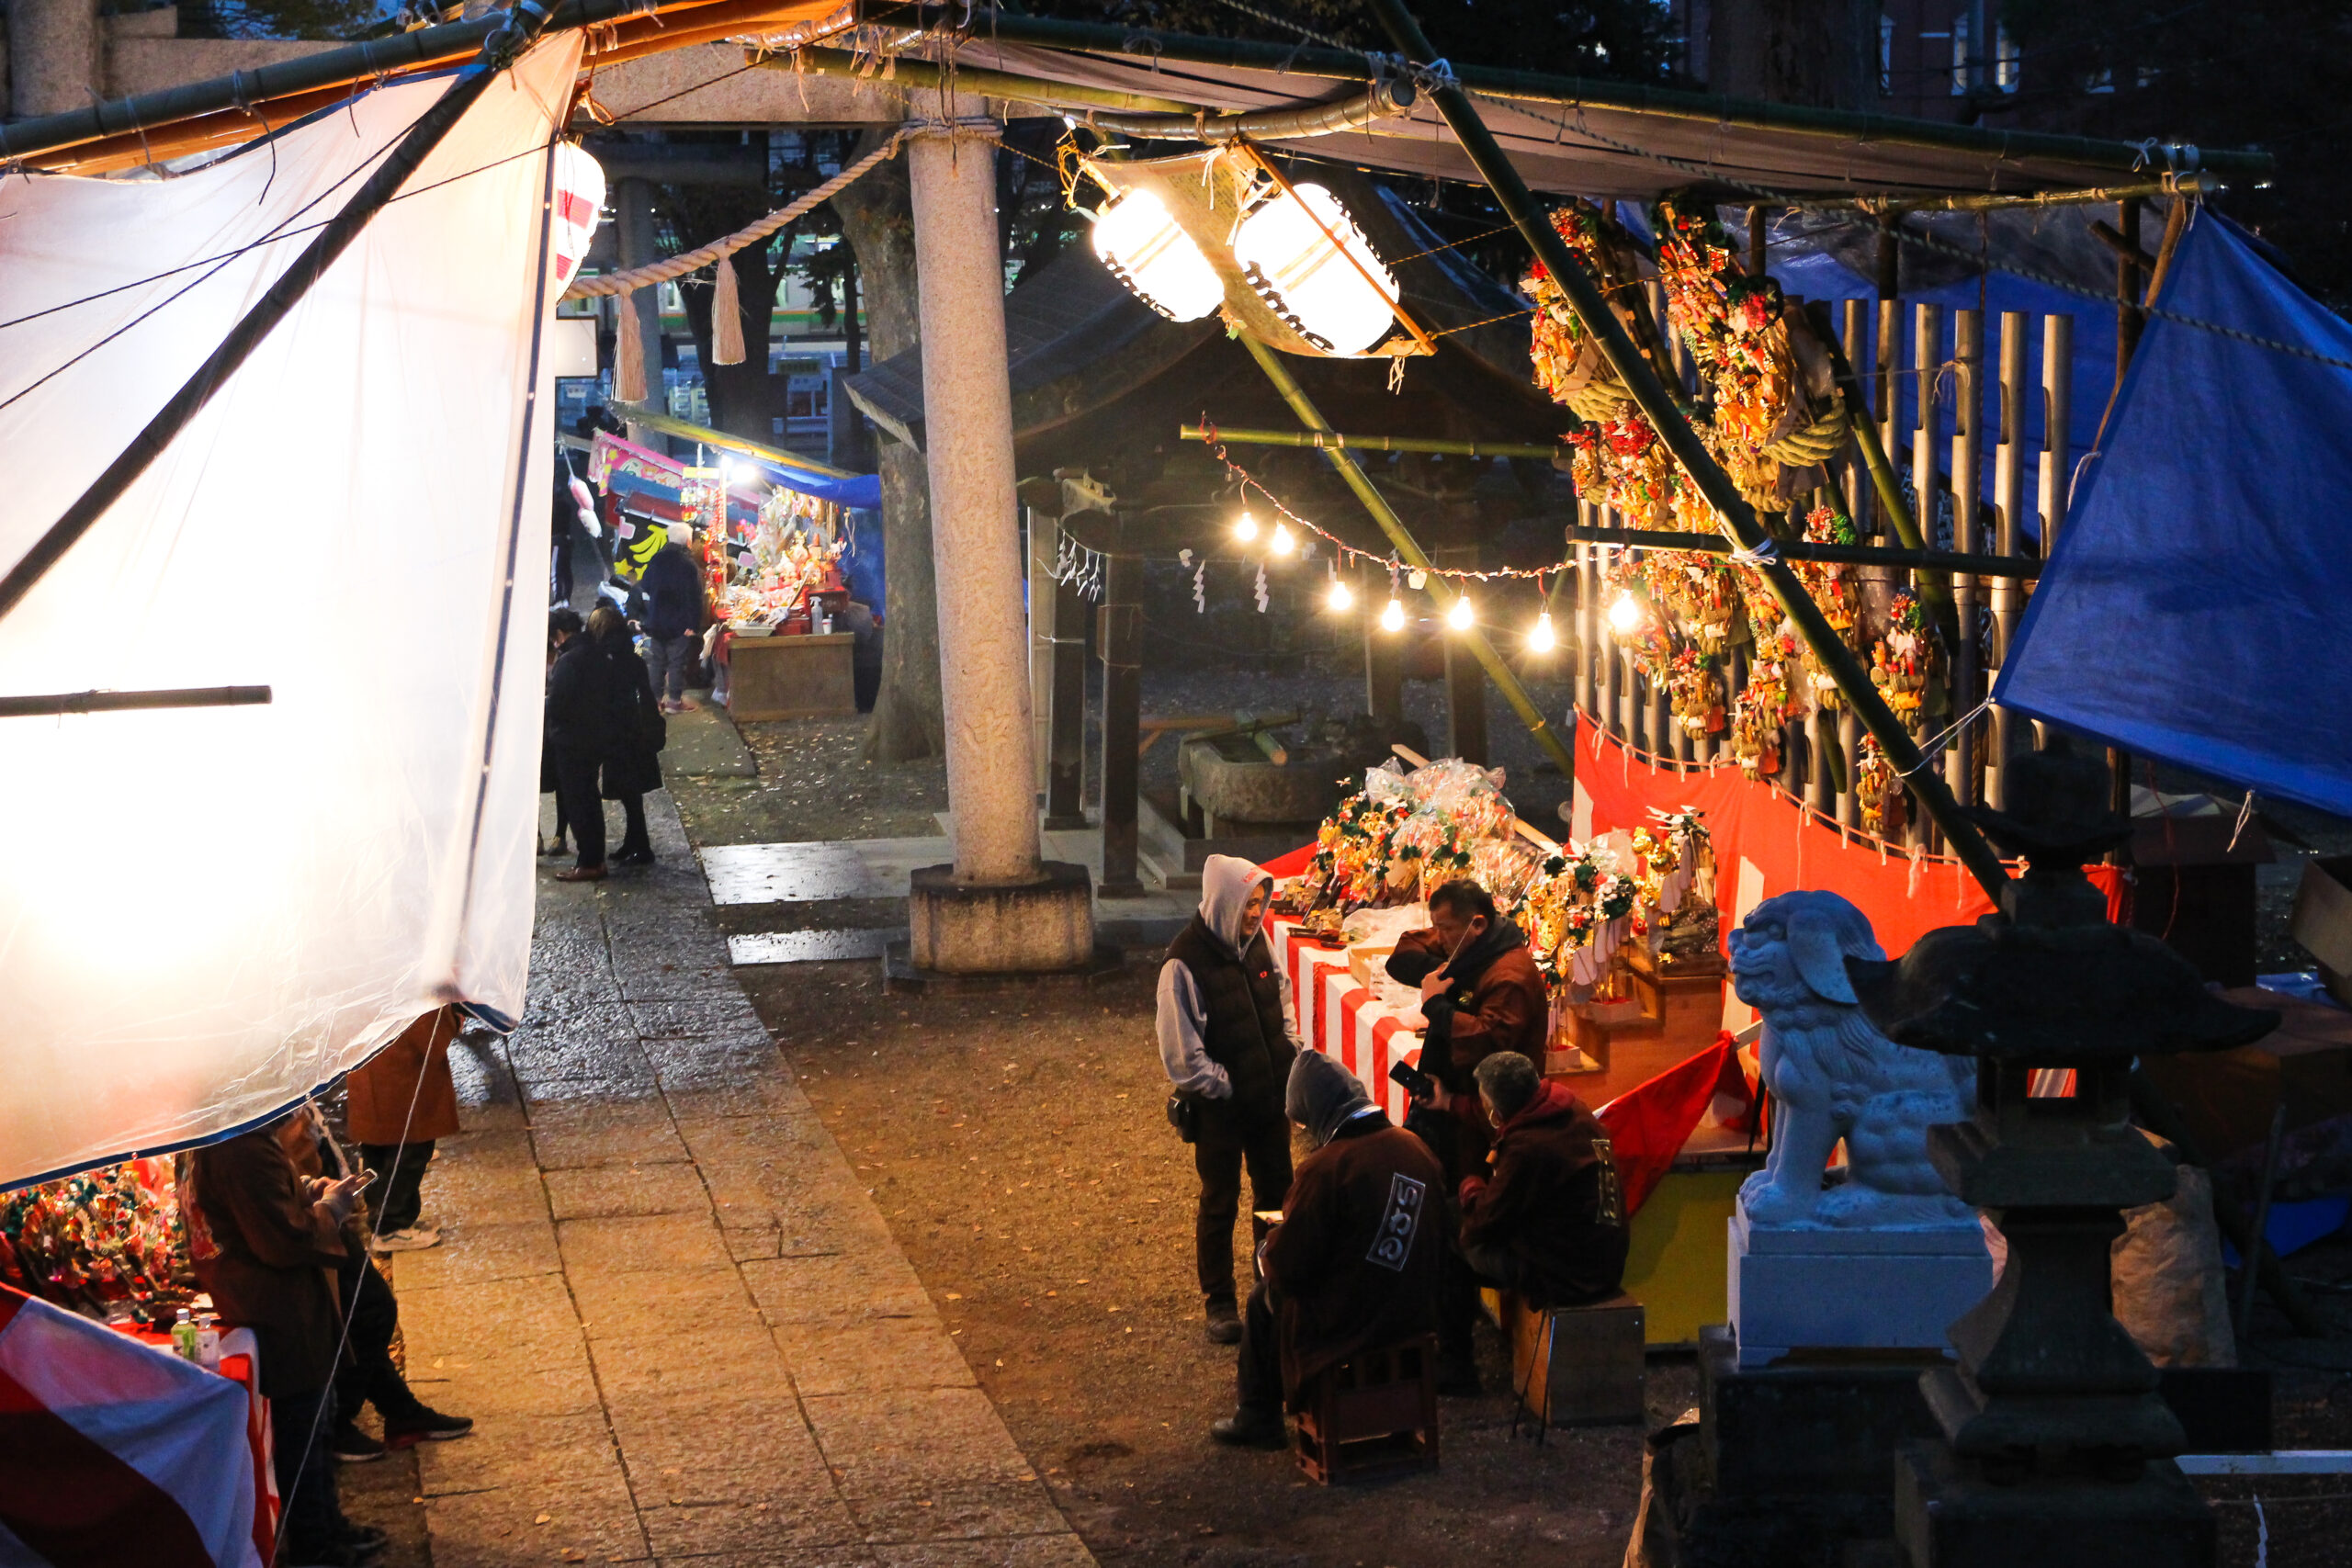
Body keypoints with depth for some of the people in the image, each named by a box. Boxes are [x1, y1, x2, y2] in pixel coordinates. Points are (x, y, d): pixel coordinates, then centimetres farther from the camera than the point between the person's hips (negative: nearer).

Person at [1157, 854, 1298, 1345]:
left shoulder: (1256, 941, -1)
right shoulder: (1184, 964, -21)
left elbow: (1281, 1003, 15)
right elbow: (1181, 1054, -19)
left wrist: (1291, 1058, 6)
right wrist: (1226, 1087, -16)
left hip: (1269, 1097, 6)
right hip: (1218, 1107, -6)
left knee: (1277, 1193, 17)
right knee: (1219, 1203, 7)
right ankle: (1218, 1302, 20)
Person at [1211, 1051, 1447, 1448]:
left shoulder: (1326, 1168, -23)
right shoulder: (1416, 1148, -2)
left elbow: (1287, 1266, -18)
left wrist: (1269, 1249, 6)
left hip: (1345, 1325, -7)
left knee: (1265, 1298, 20)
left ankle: (1256, 1420, 32)